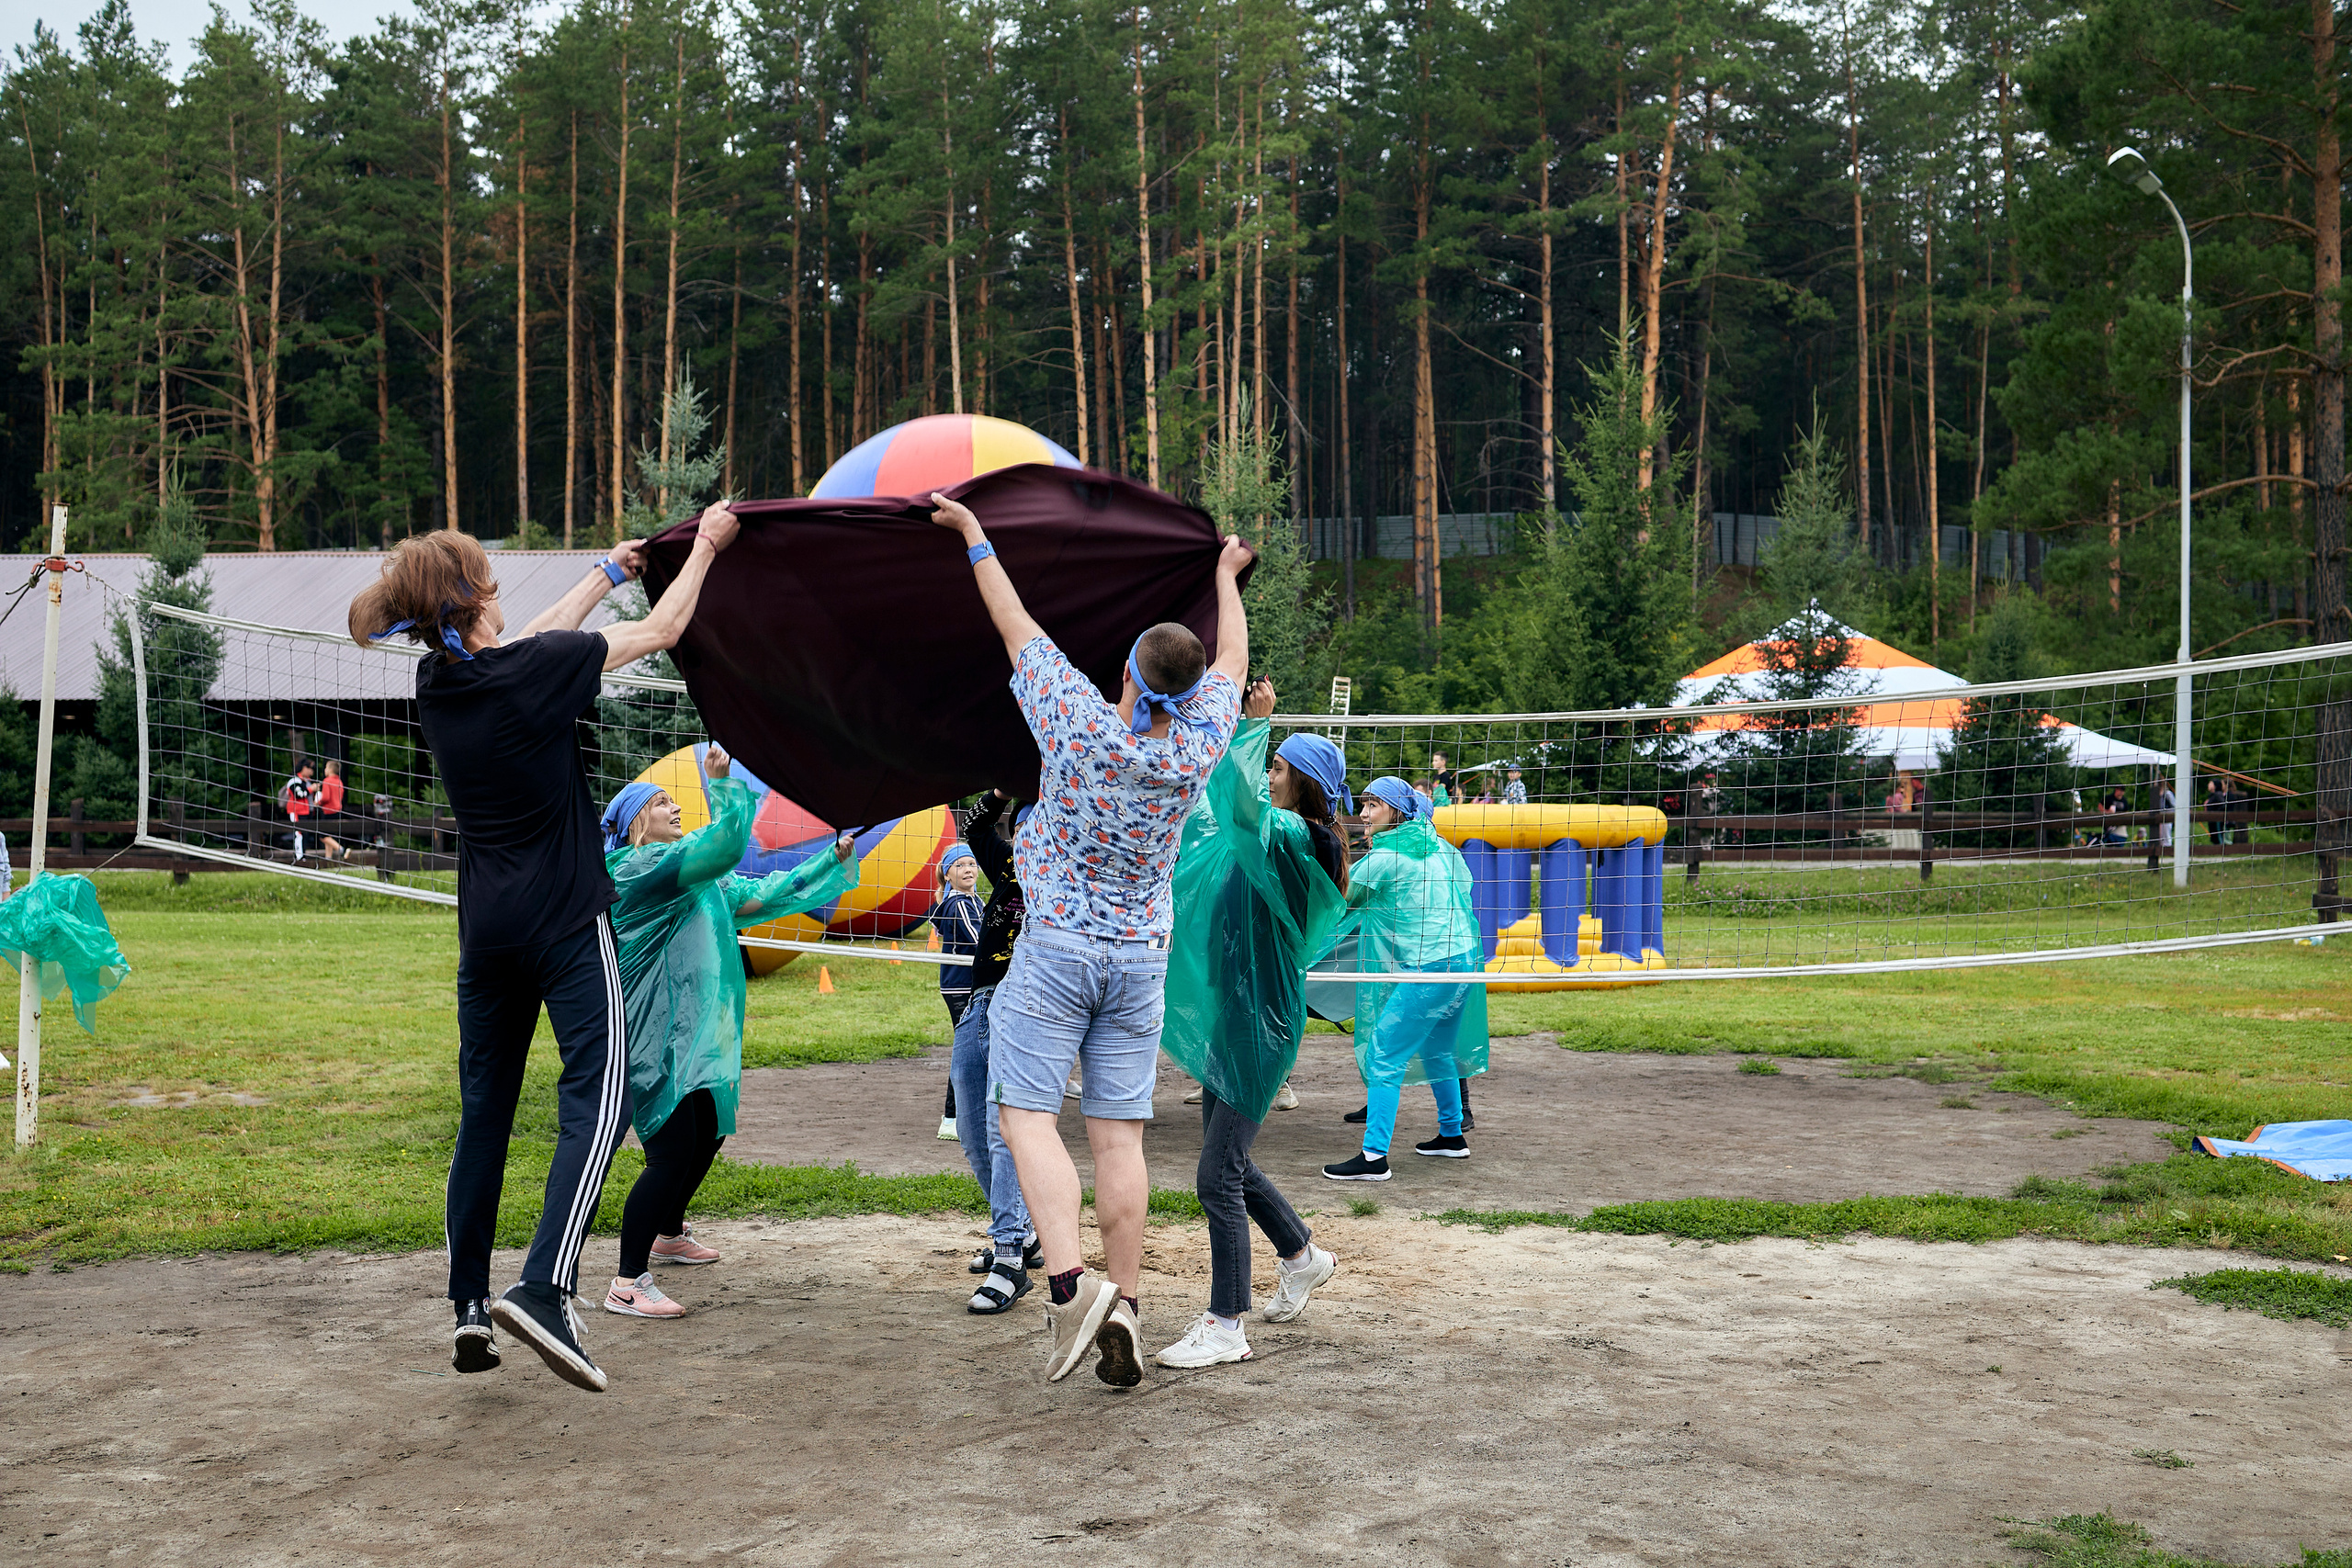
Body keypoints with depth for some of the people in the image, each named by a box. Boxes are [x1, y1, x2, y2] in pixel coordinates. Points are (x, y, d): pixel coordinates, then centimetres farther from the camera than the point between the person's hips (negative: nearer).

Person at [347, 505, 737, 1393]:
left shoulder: (437, 682, 4)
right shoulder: (537, 669, -14)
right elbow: (662, 631, -1)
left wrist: (608, 573, 34)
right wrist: (706, 545, 14)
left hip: (486, 928, 7)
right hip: (565, 920, -6)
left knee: (483, 1113, 12)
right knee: (597, 1092, -9)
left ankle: (469, 1307, 13)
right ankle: (545, 1288, -24)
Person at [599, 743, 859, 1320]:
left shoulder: (702, 881, 17)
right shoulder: (640, 867, -12)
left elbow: (761, 895, 20)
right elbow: (724, 845, -26)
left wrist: (833, 859, 17)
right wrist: (722, 783, -20)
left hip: (695, 1034, 10)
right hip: (656, 1036, -10)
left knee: (706, 1136, 21)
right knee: (673, 1151, -14)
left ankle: (668, 1235, 44)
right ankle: (627, 1285, -10)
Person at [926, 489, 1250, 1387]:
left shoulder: (1080, 726, -14)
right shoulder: (1196, 749, -5)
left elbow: (1017, 626, -2)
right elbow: (1233, 660, 14)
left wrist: (974, 535, 11)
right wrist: (1227, 577, 31)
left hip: (1056, 947, -3)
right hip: (1142, 955, 4)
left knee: (1027, 1116, -4)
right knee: (1119, 1134, 3)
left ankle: (1068, 1281, -23)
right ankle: (1120, 1309, 0)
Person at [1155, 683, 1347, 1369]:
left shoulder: (1298, 839, -15)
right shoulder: (1273, 837, 11)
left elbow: (1242, 803, -31)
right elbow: (1221, 801, 24)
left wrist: (1254, 722, -21)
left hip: (1259, 1025, -10)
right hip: (1230, 1017, 10)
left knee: (1218, 1175, -8)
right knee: (1229, 1163, 20)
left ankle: (1225, 1328, 0)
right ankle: (1302, 1256, 40)